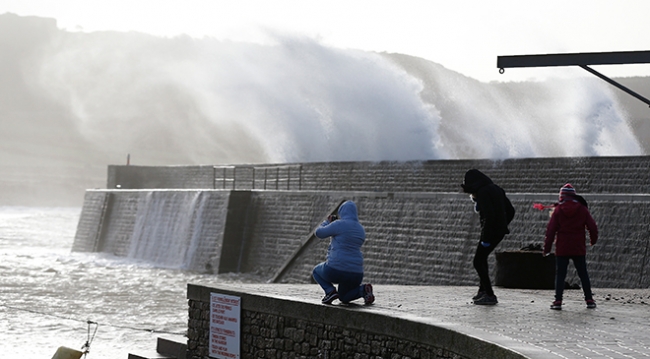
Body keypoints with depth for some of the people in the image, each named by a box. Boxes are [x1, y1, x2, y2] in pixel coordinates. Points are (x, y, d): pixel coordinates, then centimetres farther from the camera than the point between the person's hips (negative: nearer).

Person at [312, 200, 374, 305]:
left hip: (336, 271, -6)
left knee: (317, 271, 28)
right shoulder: (361, 230, 13)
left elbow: (319, 233, 1)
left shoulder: (339, 224, -8)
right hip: (356, 274, 6)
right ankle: (363, 290, 0)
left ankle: (330, 291, 1)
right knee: (344, 298, 30)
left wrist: (327, 222, 21)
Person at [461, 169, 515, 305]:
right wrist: (503, 226, 18)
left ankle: (489, 295, -5)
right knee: (481, 258, 25)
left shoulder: (482, 193, -15)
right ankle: (483, 290, 31)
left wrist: (486, 238, -19)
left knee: (478, 262, -2)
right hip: (500, 231, 9)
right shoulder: (496, 189, 13)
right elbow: (510, 211, 17)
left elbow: (489, 216, -23)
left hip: (491, 231, -9)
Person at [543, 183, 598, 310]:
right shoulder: (582, 209, 0)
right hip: (579, 249, 2)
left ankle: (558, 301, -5)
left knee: (560, 275, 2)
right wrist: (593, 240, 21)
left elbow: (551, 230, -7)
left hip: (562, 249, -2)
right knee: (583, 274, 11)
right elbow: (592, 227, 2)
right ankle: (589, 300, 11)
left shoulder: (558, 210, -5)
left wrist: (547, 248, -1)